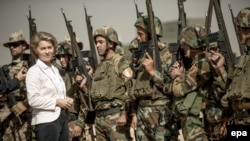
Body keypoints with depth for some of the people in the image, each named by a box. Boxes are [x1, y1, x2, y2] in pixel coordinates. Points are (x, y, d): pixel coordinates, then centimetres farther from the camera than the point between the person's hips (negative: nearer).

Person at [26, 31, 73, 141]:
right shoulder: (34, 71, -9)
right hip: (46, 121, -8)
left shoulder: (55, 69, 16)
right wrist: (56, 102, -17)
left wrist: (66, 100, 5)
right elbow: (33, 99, -18)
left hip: (62, 117, 8)